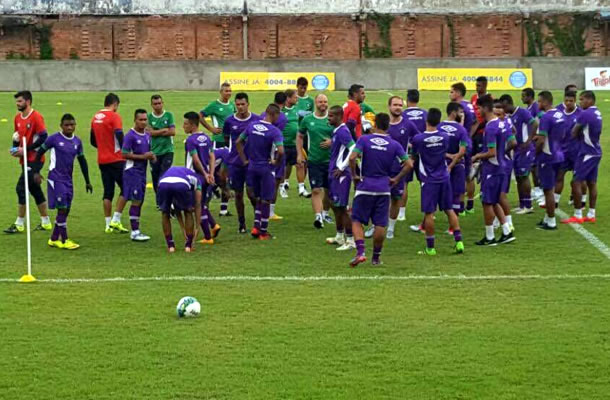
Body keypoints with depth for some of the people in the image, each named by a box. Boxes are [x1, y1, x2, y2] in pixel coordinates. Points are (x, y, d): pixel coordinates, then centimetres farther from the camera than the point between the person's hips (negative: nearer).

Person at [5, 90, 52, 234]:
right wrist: (15, 148, 3)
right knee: (35, 190, 13)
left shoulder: (36, 117, -14)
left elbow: (43, 137, -19)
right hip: (25, 160, 9)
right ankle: (46, 222, 22)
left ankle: (19, 225, -4)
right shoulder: (18, 118, 11)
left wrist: (26, 149, -19)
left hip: (34, 160, -9)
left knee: (21, 188, -11)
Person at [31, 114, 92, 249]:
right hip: (56, 179, -6)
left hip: (68, 180, 6)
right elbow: (39, 153, -1)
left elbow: (82, 161, 17)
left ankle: (54, 239, 19)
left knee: (66, 210, 7)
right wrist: (36, 172, -6)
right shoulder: (54, 139, -9)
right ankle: (64, 241, -4)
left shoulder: (77, 141, 7)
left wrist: (87, 181, 18)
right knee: (62, 209, -10)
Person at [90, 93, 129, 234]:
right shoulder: (114, 116, -10)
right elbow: (119, 136, -20)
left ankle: (108, 224, 10)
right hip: (116, 159, -7)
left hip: (102, 160, 7)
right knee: (125, 189, 3)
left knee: (108, 192, 10)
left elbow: (93, 141, 17)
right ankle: (115, 220, -3)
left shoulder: (96, 117, 10)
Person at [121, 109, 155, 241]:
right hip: (132, 171, -8)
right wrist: (143, 156, -18)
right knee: (136, 201, -9)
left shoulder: (147, 135, 12)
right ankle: (134, 232, -6)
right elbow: (125, 154, -16)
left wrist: (151, 156, 3)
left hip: (142, 171, 8)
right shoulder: (130, 135, -12)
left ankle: (136, 231, 16)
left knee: (140, 201, 10)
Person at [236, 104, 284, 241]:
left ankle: (256, 226, 12)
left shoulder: (252, 126, 2)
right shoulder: (274, 131, -18)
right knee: (266, 201, 7)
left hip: (252, 167, 5)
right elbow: (280, 151, -28)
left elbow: (238, 142, 9)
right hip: (266, 169, -5)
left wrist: (244, 160, 12)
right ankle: (263, 232, 12)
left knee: (258, 198, 20)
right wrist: (276, 162, -9)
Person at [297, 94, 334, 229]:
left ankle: (325, 213, 33)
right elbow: (300, 136, 14)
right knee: (316, 190, -10)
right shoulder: (307, 120, 3)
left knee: (328, 190, 12)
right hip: (314, 161, -1)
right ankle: (318, 217, -17)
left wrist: (332, 141, -15)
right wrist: (299, 154, 5)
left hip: (330, 160, 1)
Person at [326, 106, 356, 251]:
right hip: (334, 174, 10)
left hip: (341, 175, -10)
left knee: (341, 208, -5)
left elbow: (354, 150, -26)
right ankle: (340, 236, 30)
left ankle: (350, 240, 1)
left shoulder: (342, 132, -18)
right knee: (335, 206, 18)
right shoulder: (336, 131, 11)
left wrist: (342, 168, -21)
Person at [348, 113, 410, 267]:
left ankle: (360, 252, -11)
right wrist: (396, 179, 9)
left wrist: (354, 175, -2)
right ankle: (376, 257, 16)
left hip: (365, 186, -2)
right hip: (383, 189, 2)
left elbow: (352, 157, -17)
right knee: (380, 224, 8)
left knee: (357, 220, 7)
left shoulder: (364, 140, -4)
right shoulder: (394, 144, 2)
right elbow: (408, 164, -2)